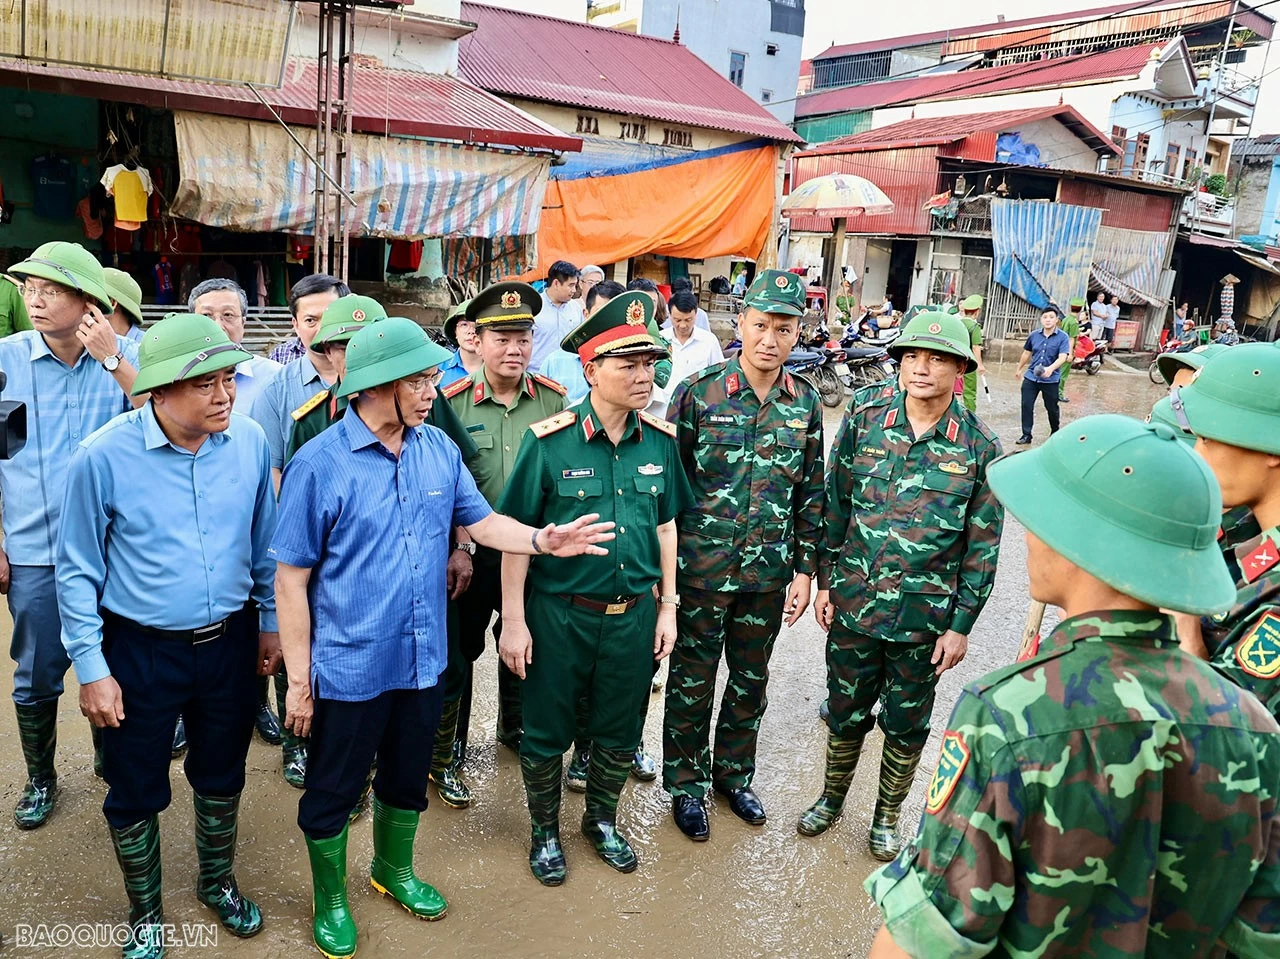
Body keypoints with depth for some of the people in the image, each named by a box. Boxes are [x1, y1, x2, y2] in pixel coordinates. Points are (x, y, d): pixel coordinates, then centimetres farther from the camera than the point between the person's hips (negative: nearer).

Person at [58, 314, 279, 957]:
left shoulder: (250, 441, -9)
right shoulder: (104, 457, -18)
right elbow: (78, 572, -8)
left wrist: (270, 623, 10)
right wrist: (92, 669, -7)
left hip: (230, 643, 3)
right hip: (140, 652, -2)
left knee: (222, 778, 21)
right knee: (136, 793, 15)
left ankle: (217, 882, 47)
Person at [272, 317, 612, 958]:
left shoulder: (439, 450, -2)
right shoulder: (319, 465, -17)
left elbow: (480, 521, 3)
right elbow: (291, 578, -13)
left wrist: (544, 539, -17)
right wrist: (298, 679, -11)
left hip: (422, 660, 5)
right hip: (348, 668, -4)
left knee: (407, 779, 24)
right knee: (332, 791, 15)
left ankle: (394, 871, 51)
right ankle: (329, 900, 42)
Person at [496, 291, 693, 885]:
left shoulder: (660, 441, -2)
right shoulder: (549, 441, -14)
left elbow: (666, 525, 8)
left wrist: (667, 606, 8)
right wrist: (514, 621, -10)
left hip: (634, 614, 4)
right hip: (559, 613, -3)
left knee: (620, 731, 19)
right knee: (546, 732, 13)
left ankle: (602, 820, 44)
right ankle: (544, 831, 37)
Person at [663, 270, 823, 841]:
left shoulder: (805, 403, 1)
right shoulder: (698, 391, -9)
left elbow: (811, 492, 7)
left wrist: (804, 569, 5)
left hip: (769, 574, 3)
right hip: (702, 569, -3)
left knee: (751, 680, 18)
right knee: (693, 681, 10)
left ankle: (734, 774, 39)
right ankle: (686, 784, 30)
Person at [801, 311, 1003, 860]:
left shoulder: (979, 448, -7)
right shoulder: (864, 417, -4)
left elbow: (983, 544, -3)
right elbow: (835, 504, 3)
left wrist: (961, 625, -4)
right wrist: (826, 581, 3)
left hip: (925, 616, -1)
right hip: (854, 602, 1)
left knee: (907, 724, 15)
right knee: (845, 711, 17)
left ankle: (888, 814, 38)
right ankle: (832, 798, 41)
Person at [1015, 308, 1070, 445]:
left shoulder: (1062, 337, -10)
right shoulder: (1034, 335, 2)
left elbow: (1063, 357, -22)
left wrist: (1050, 369, -39)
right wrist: (1020, 369, 26)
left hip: (1051, 380, -3)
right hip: (1031, 377, 3)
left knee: (1051, 408, 11)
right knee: (1027, 406, -2)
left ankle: (1055, 433, 34)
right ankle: (1026, 434, 8)